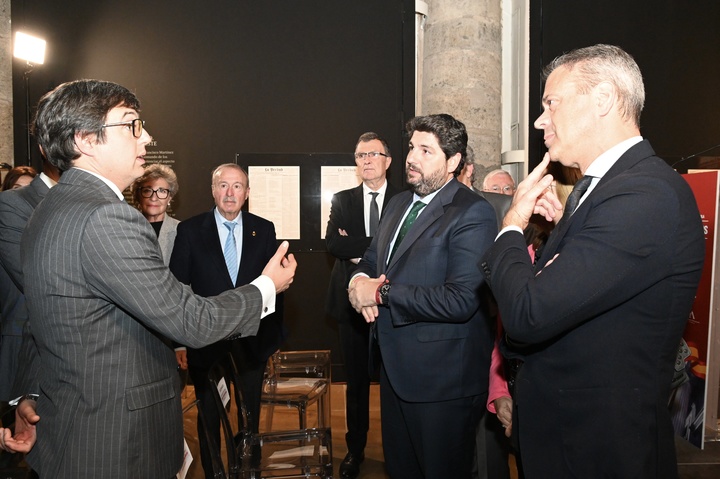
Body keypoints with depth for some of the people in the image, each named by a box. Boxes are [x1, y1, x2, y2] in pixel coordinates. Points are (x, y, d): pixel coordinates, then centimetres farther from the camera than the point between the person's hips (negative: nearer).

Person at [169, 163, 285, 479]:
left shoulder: (264, 230, -2)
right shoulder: (190, 230, -5)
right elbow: (177, 285, -4)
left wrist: (275, 331, 2)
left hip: (252, 336, 1)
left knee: (251, 410, 16)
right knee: (209, 413, 16)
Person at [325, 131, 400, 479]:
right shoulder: (342, 200, 7)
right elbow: (332, 243, -6)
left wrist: (358, 250, -13)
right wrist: (376, 245, -14)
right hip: (352, 300, 2)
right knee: (356, 379, 13)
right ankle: (355, 449, 29)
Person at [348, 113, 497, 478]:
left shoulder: (472, 213, -18)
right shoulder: (399, 203, 9)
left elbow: (460, 301, -28)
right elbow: (372, 258, 18)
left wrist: (382, 293, -21)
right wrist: (360, 280, -7)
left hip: (441, 378, -8)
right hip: (396, 367, 8)